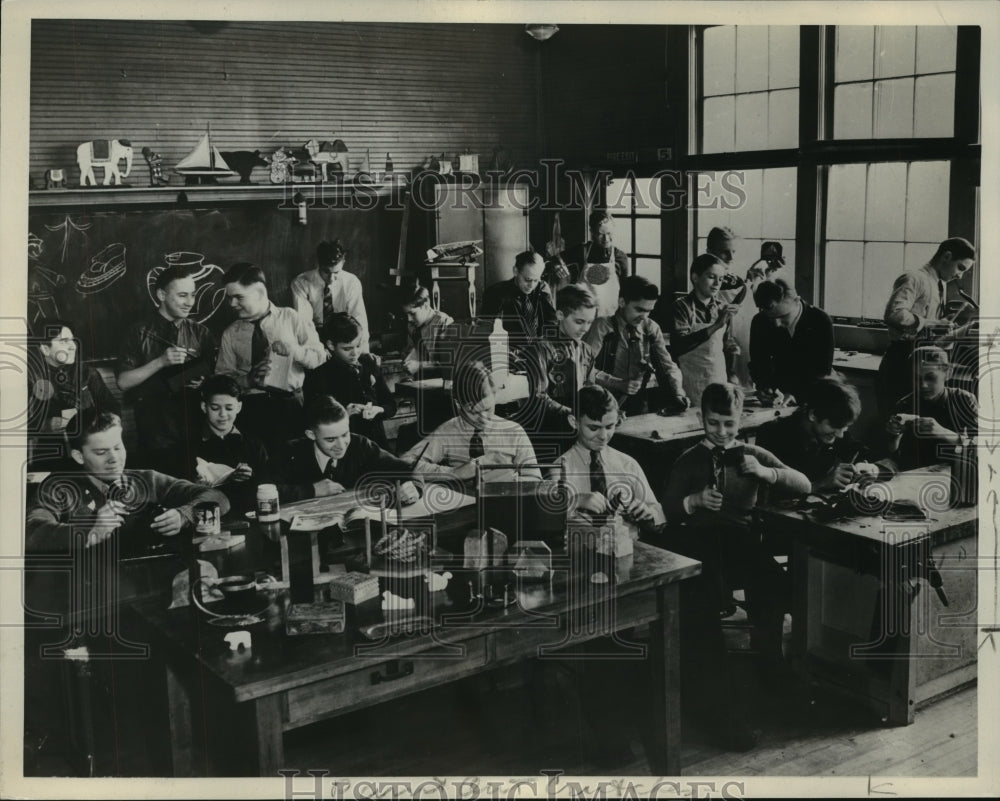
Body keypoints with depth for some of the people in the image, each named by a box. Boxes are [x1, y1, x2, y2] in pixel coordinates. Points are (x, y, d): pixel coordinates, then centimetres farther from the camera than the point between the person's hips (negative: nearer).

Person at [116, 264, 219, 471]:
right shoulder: (140, 333, -1)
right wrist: (160, 362, -16)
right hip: (156, 429, -2)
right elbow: (123, 382, -6)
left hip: (194, 427, 2)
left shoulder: (200, 332, 7)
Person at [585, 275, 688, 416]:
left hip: (639, 405, 5)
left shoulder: (651, 329, 7)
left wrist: (678, 394, -9)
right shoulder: (604, 327, -5)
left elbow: (668, 367, 9)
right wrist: (618, 383, -22)